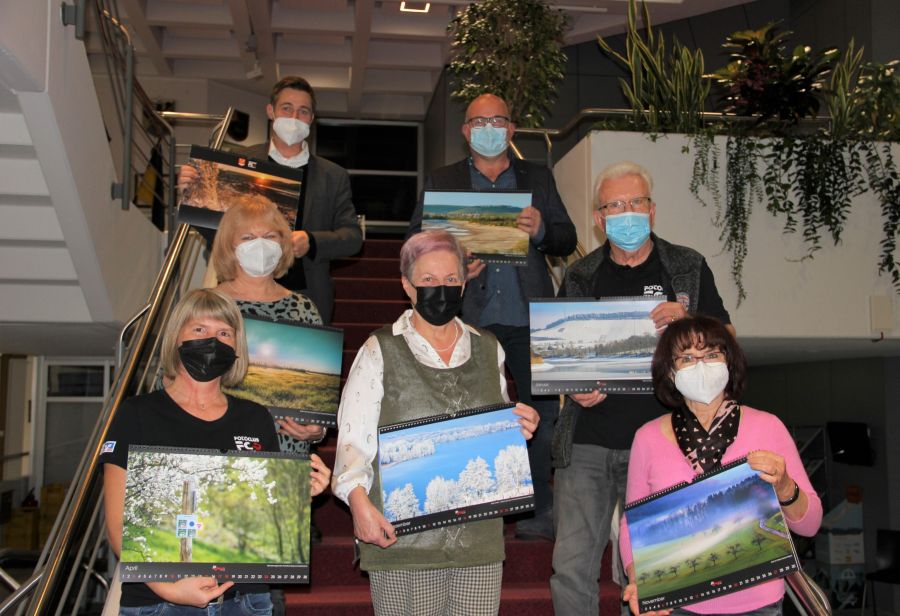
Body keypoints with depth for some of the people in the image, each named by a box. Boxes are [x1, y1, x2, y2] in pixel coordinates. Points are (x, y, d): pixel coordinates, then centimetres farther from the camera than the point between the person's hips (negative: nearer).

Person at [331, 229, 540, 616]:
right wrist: (359, 500, -22)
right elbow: (353, 437, -7)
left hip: (480, 538, 4)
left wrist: (521, 428, 1)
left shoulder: (488, 348, 12)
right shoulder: (380, 352, -1)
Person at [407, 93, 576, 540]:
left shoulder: (537, 178, 15)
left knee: (544, 412, 3)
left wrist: (541, 230, -13)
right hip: (469, 319, -1)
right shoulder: (441, 181, 12)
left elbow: (567, 241, 10)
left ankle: (543, 510, 16)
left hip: (528, 319, 1)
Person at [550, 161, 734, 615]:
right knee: (571, 567, 1)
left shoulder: (688, 268, 6)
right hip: (587, 444, 1)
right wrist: (574, 388, -6)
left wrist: (686, 322, -15)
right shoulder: (579, 277, 9)